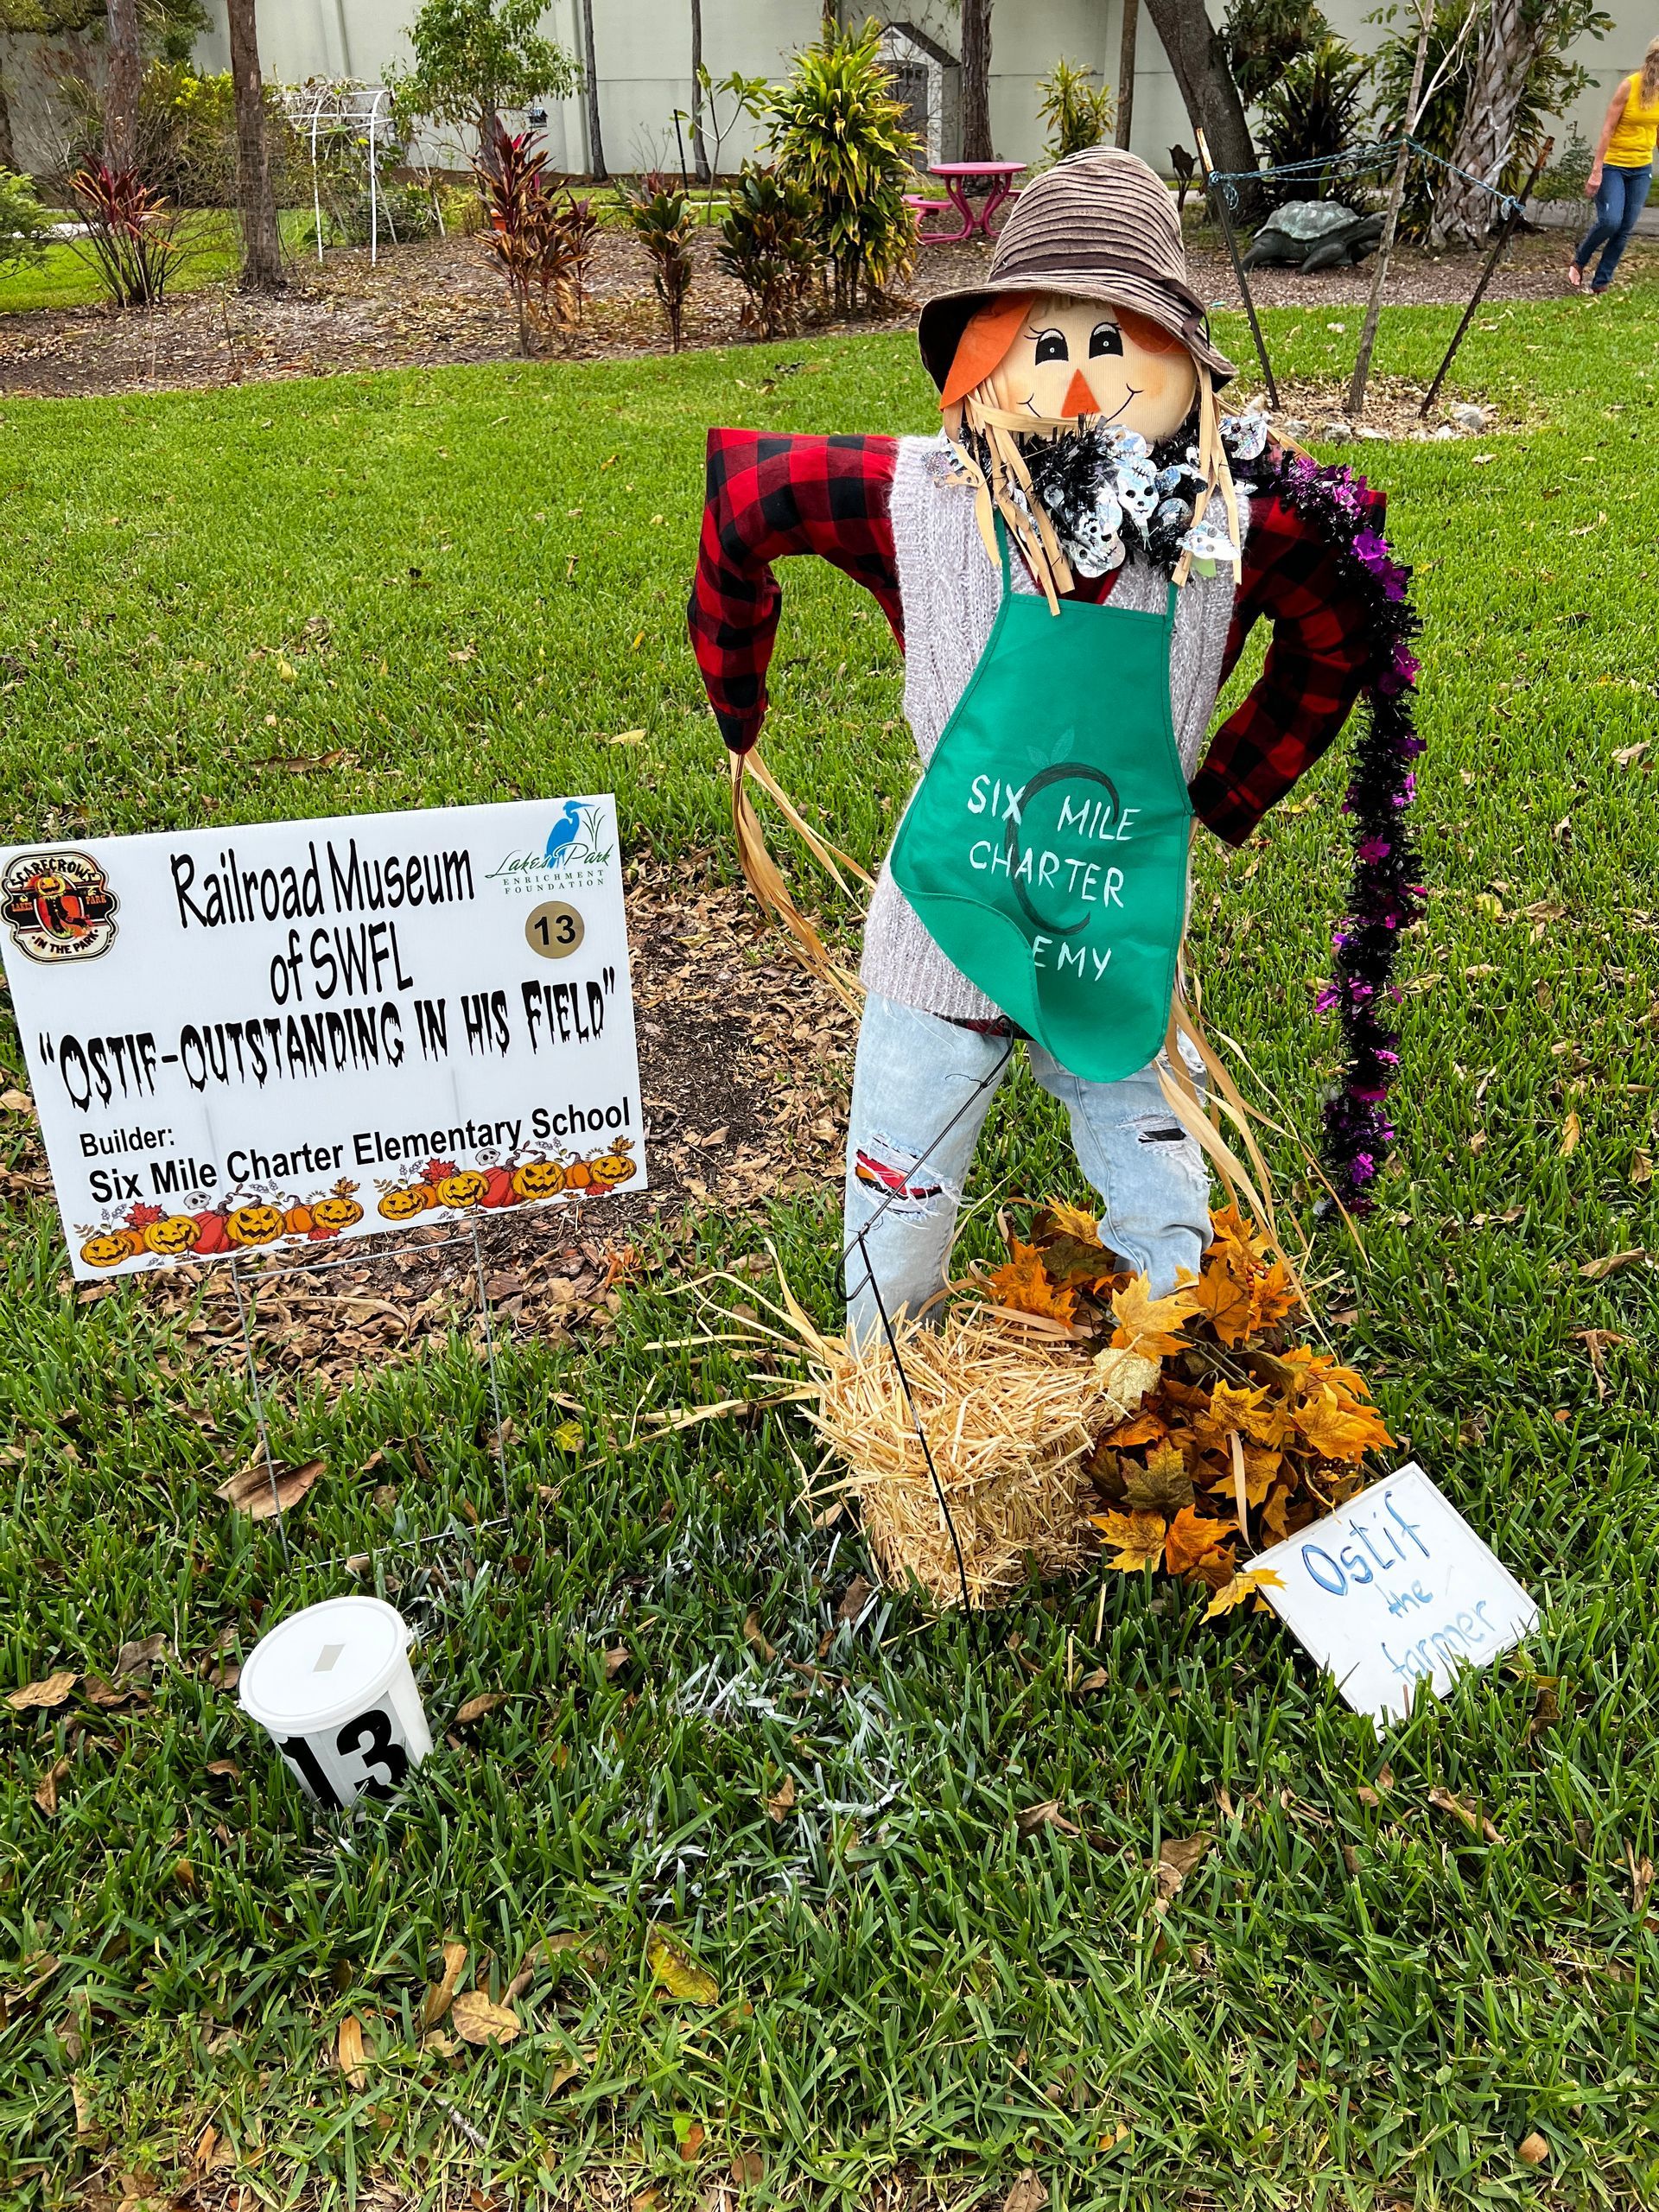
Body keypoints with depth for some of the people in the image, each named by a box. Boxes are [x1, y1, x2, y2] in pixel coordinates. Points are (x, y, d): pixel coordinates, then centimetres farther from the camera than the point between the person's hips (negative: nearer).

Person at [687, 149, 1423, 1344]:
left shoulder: (1240, 527, -10)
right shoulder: (921, 502, -14)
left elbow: (1338, 641, 10)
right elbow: (744, 495, 1)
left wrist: (1228, 796, 6)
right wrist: (738, 710, 7)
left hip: (1121, 956, 1)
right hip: (945, 937, -1)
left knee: (1168, 1245, 15)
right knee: (896, 1226, 14)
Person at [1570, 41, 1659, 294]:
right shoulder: (1629, 86, -12)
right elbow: (1607, 129, -13)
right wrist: (1596, 171, -17)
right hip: (1613, 165, -5)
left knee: (1625, 230, 1)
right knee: (1610, 221, -18)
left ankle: (1600, 284, 10)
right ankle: (1578, 262, 10)